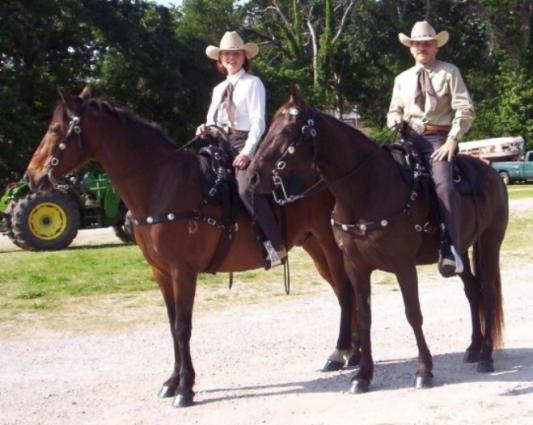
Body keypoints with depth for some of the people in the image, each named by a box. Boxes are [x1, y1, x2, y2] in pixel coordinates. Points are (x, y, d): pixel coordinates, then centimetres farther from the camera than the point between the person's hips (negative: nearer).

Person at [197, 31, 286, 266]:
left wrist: (247, 151, -22)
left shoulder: (253, 83, -1)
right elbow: (213, 119, 22)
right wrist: (207, 129, -4)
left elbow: (258, 121, -10)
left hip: (245, 142, -8)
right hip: (221, 143, 8)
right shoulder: (219, 89, 20)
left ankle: (276, 245, -27)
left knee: (246, 189, -30)